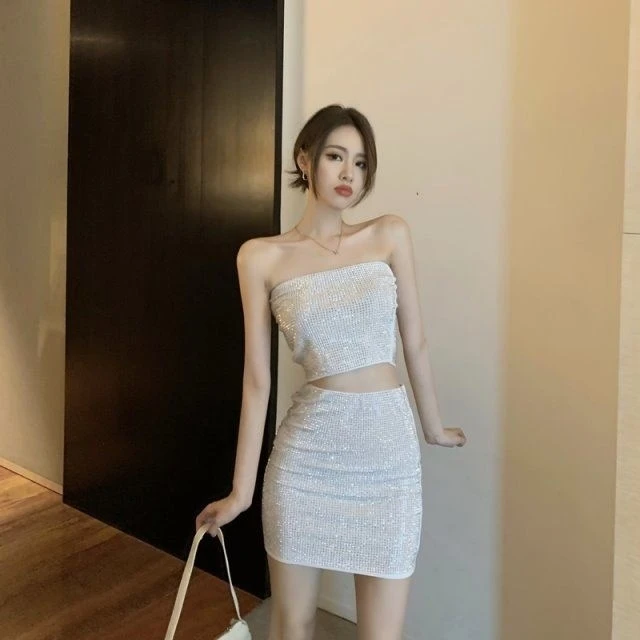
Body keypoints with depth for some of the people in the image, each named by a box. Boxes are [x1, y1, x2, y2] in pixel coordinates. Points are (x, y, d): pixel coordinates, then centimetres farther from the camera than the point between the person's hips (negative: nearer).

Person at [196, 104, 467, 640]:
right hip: (307, 447, -1)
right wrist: (242, 489, 1)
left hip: (388, 445, 1)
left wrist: (432, 427, 19)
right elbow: (257, 378, -1)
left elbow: (414, 342, 10)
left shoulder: (391, 235, 3)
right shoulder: (262, 257, -2)